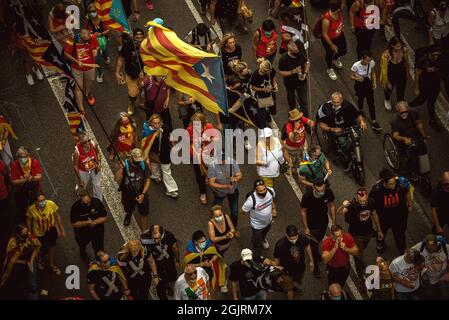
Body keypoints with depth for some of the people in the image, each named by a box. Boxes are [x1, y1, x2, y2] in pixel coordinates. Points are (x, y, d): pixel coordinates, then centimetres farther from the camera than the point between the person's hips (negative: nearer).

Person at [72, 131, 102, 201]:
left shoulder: (93, 145, -28)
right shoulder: (77, 151, -36)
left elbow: (97, 153, -1)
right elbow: (75, 165, -21)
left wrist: (99, 162, -14)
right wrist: (79, 179, -17)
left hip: (94, 169, 2)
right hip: (83, 171, -2)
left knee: (98, 186, 14)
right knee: (82, 187, 23)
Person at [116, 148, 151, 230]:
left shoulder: (144, 165, -16)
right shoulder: (125, 165, -20)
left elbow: (147, 180, -10)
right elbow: (117, 180, -26)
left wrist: (143, 194, -21)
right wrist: (121, 168, -41)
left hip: (141, 194, 0)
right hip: (128, 195, 0)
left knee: (144, 214, 2)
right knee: (128, 210, 25)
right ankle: (128, 215, 63)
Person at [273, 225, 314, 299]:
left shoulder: (302, 239, -29)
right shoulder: (280, 244, -38)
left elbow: (307, 247, -5)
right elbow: (276, 261, -22)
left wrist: (311, 261, 7)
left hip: (300, 267, 4)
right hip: (287, 270, -4)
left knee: (299, 282, 33)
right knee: (290, 288, 15)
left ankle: (296, 286, 68)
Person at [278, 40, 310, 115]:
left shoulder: (301, 54, -22)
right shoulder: (283, 59, -30)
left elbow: (307, 63, -2)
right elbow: (281, 73, -23)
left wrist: (305, 73, -17)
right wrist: (293, 71, -34)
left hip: (301, 81, 0)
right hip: (290, 83, 0)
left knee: (303, 101, 3)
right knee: (291, 99, 28)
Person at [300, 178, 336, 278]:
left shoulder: (328, 192, -25)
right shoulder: (307, 196, -33)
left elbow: (332, 206, -6)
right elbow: (303, 211, -17)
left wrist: (333, 222, -3)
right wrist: (306, 228, -11)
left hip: (324, 222, 4)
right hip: (312, 224, -4)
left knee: (319, 240, 29)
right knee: (314, 245, 6)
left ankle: (316, 253, 60)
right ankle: (315, 268, 26)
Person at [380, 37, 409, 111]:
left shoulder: (404, 50, -27)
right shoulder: (386, 55, -38)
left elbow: (406, 62, -4)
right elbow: (384, 70, -23)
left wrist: (407, 73, 11)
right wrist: (388, 82, -13)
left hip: (401, 76, 1)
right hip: (390, 77, -1)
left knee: (401, 93, 22)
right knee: (389, 89, 31)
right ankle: (387, 101, 66)